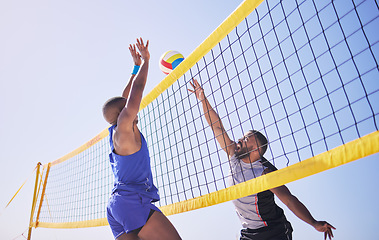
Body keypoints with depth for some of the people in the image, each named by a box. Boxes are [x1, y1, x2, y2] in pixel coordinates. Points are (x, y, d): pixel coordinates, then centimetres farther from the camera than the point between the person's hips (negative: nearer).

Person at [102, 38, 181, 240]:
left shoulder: (117, 132, 19)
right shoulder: (123, 127, -5)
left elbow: (127, 97, 27)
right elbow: (137, 90, -4)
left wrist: (136, 66, 33)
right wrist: (145, 60, 8)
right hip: (131, 200, -10)